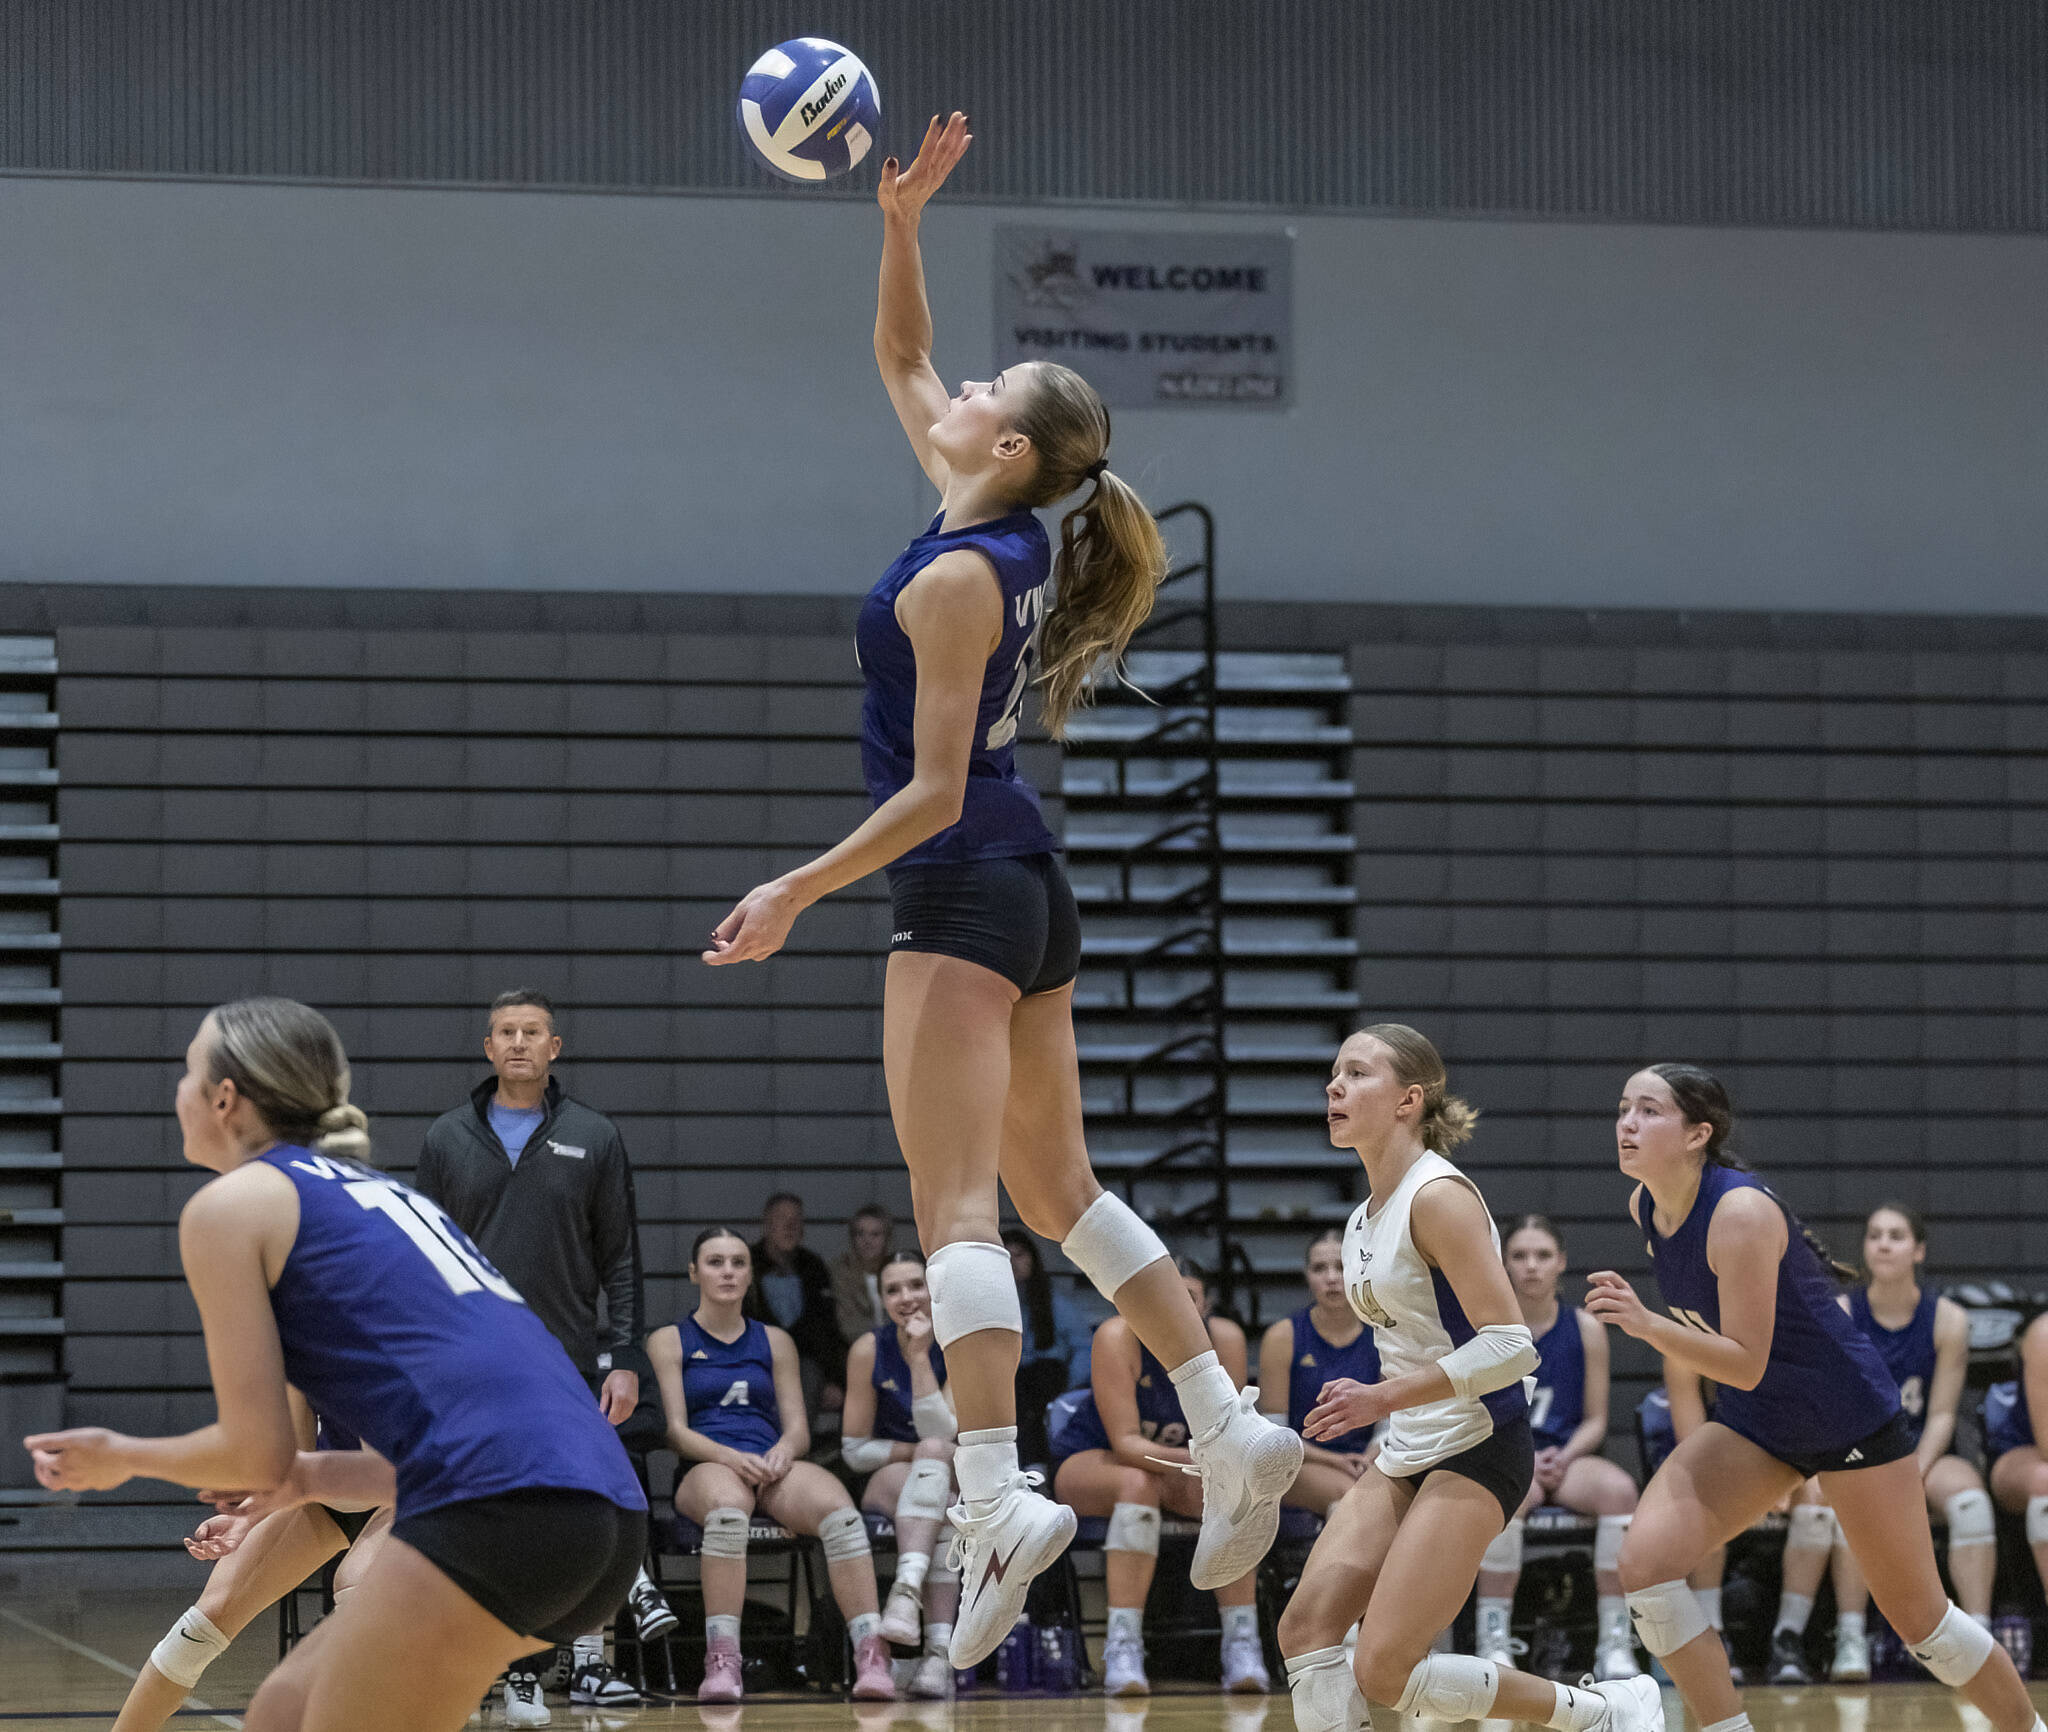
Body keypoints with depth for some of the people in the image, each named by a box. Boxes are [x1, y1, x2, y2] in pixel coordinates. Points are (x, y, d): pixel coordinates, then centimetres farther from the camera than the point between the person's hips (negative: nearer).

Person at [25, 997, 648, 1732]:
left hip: (501, 1507, -8)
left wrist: (124, 1458, 21)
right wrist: (299, 1479, 41)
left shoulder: (229, 1204, 6)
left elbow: (258, 1454, 4)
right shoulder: (379, 1194, 29)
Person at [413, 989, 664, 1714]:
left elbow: (621, 1261, 5)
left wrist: (625, 1360, -3)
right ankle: (519, 1673, 8)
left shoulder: (593, 1138, 4)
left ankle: (589, 1662, 11)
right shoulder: (448, 1139, 7)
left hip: (572, 1362, -1)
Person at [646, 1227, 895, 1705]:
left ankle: (871, 1657, -43)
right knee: (728, 1507, -43)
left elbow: (798, 1427, 16)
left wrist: (782, 1451, -10)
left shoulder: (774, 1341, 23)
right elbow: (675, 1431, 2)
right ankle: (721, 1663, -46)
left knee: (839, 1508, -33)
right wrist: (730, 1457, -17)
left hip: (772, 1464, 3)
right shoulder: (669, 1341, 13)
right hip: (704, 1469, -3)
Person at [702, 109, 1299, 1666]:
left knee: (955, 1201, -13)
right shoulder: (998, 531, 8)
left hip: (963, 896, -9)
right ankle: (1232, 1429, 11)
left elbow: (934, 792, -18)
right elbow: (901, 356, 21)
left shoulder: (956, 579, -16)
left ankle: (997, 1497, -23)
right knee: (1058, 1188, 14)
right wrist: (903, 222, 10)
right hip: (1030, 899, 9)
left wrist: (793, 895, -14)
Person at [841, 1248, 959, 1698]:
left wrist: (920, 1355, -21)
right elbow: (854, 1450, -1)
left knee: (936, 1453, -36)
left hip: (959, 1481, 0)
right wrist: (929, 1451, -11)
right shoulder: (869, 1350, -3)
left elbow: (941, 1432, -18)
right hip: (886, 1485, 0)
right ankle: (938, 1648, -53)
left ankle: (908, 1587, -53)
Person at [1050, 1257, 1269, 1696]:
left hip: (1177, 1466, 4)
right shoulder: (1117, 1337, -26)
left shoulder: (1224, 1339, -15)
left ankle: (1242, 1644, -26)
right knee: (1140, 1483, -38)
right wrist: (1188, 1459, -47)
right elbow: (1125, 1442, -29)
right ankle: (1122, 1648, -41)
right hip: (1088, 1463, -4)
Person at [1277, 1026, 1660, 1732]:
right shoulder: (1364, 1221, 13)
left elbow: (1511, 1347, -21)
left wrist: (1385, 1398, -21)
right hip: (1406, 1458, 9)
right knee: (1305, 1627, -8)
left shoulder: (1438, 1196, -15)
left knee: (1384, 1672, -13)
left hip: (1476, 1453, -9)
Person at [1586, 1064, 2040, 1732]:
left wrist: (1647, 1326, -41)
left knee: (1921, 1622, 4)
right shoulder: (1645, 1208, -6)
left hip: (1851, 1418, -7)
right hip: (1753, 1424, 7)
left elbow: (1747, 1364, -30)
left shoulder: (1741, 1212, -28)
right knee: (1645, 1561, -16)